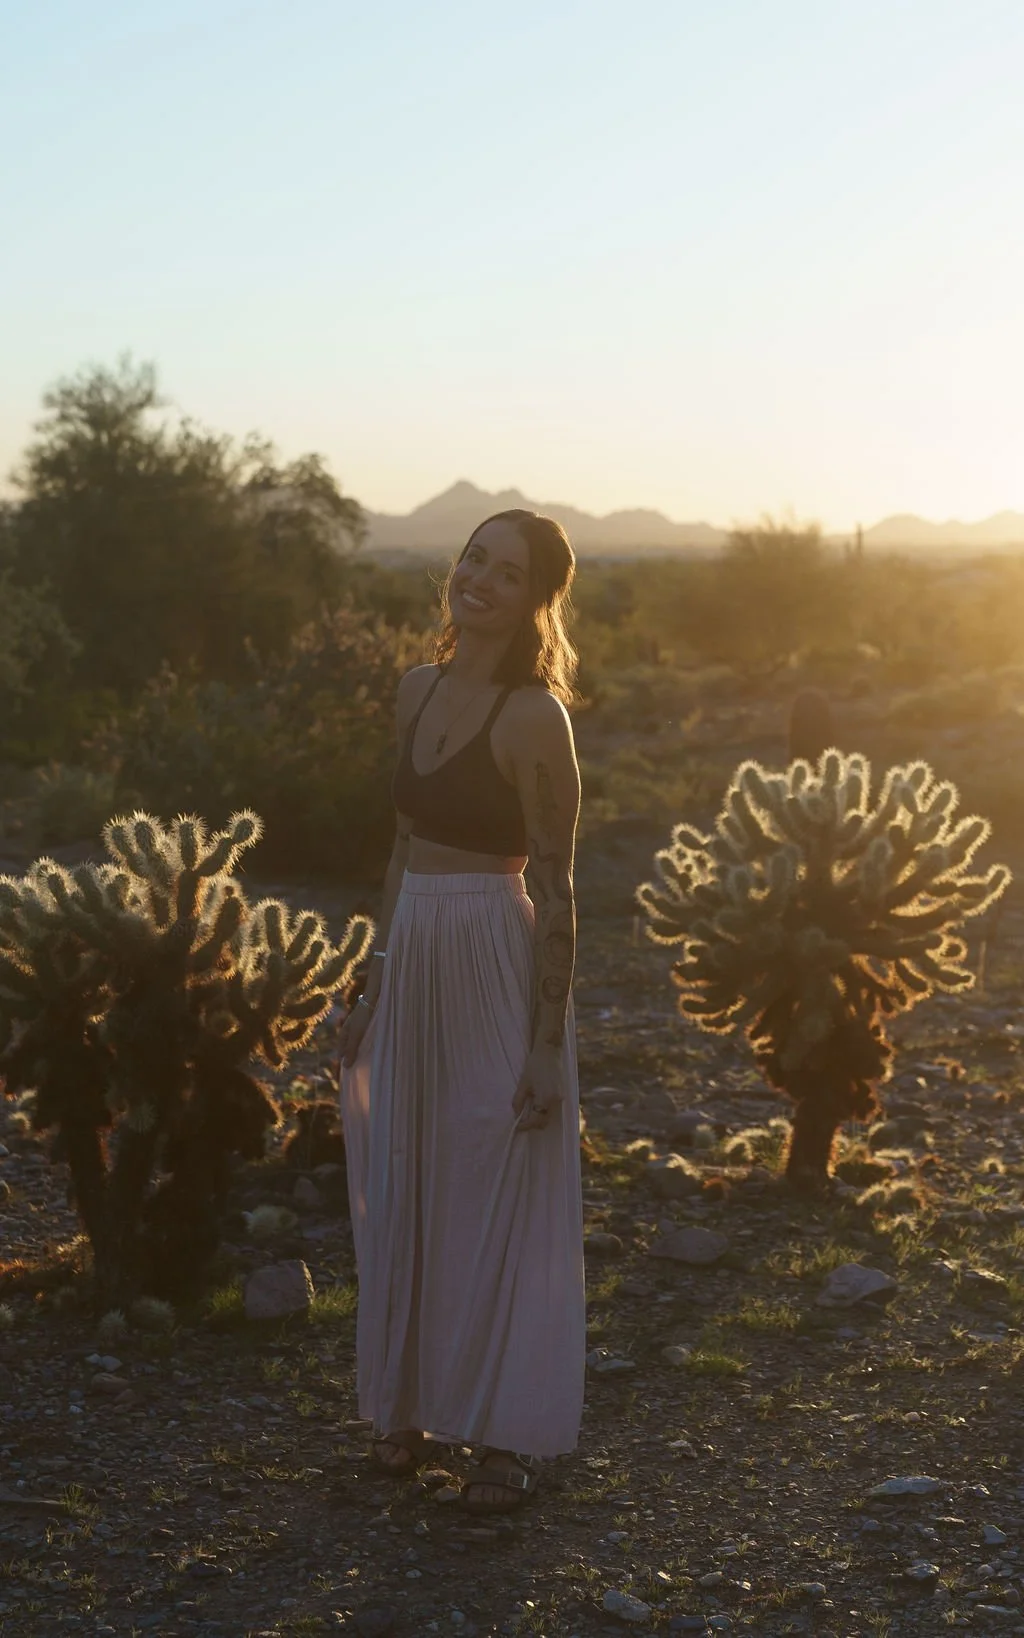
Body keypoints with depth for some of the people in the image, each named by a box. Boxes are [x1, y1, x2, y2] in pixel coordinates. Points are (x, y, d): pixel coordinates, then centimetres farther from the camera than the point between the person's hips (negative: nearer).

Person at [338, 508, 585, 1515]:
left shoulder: (533, 716, -15)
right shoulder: (418, 689, 7)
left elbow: (553, 890, -14)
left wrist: (548, 1042, -15)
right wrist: (375, 985, 17)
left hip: (495, 960, -7)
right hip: (415, 952, 7)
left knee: (496, 1200, 4)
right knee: (404, 1194, 15)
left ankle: (507, 1432, 18)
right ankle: (411, 1404, 31)